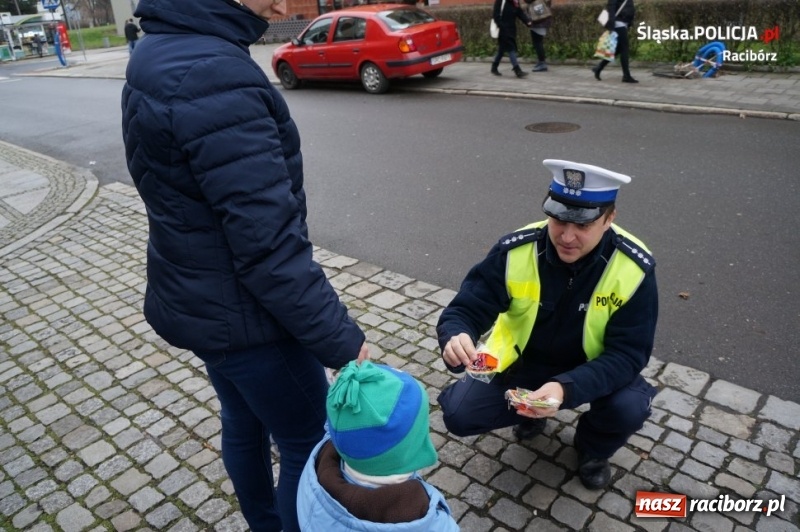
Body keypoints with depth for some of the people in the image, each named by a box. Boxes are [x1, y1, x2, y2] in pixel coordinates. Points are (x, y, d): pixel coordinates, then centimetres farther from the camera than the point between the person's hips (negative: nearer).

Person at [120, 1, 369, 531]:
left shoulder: (158, 57, 4)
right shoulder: (213, 76, -28)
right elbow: (270, 244, -29)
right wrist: (343, 343, -21)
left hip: (198, 301, 10)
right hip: (242, 313, -10)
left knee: (243, 423, 26)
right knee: (308, 447, 10)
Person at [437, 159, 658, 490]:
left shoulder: (633, 268, -24)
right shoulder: (515, 252, -23)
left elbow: (628, 353, -24)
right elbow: (464, 310, -19)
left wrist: (567, 388, -42)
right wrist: (456, 338, -46)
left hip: (592, 369, 0)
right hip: (523, 362, 1)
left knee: (629, 408, -30)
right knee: (459, 413, -17)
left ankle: (593, 450, 8)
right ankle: (532, 412, 16)